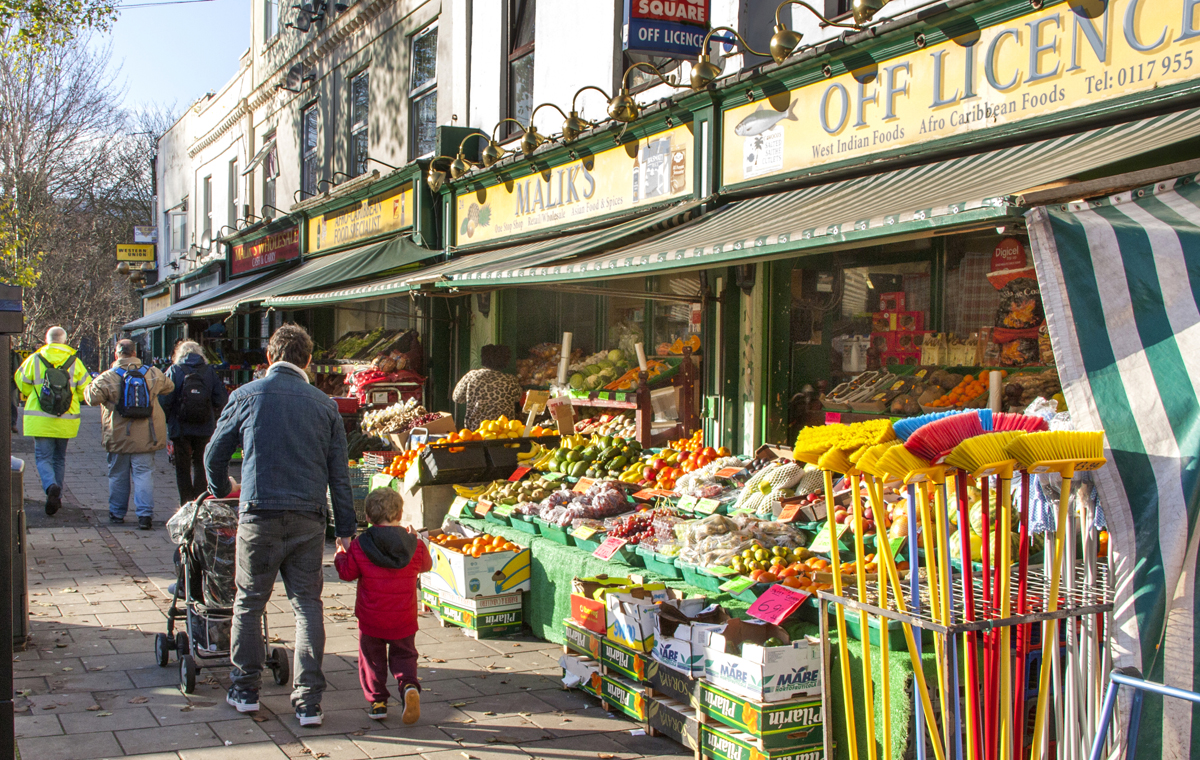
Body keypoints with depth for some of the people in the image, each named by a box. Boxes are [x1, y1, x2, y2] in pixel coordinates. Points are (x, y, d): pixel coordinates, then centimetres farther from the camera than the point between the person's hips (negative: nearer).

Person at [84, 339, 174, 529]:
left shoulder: (108, 377, -9)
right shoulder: (153, 374, 1)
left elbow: (92, 397, -11)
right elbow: (169, 386, 17)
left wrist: (89, 387, 11)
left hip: (119, 436, -1)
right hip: (145, 437, 1)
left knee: (118, 475, 13)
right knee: (144, 473, 2)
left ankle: (117, 513, 24)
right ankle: (145, 514, -8)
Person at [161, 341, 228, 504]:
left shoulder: (174, 371, -4)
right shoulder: (209, 371, 2)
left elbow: (165, 400, -11)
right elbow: (221, 400, -1)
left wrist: (167, 419, 5)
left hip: (180, 428, -2)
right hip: (205, 429, 2)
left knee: (182, 467, 7)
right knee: (200, 465, 15)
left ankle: (186, 505, 6)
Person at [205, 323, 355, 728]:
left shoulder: (246, 396, 2)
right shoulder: (324, 405, 6)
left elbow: (214, 455, 11)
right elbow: (339, 474, 6)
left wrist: (219, 493, 31)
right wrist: (345, 531, 11)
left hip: (260, 516, -1)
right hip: (308, 520, 1)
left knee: (249, 603, 14)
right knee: (308, 607, 6)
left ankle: (245, 691, 23)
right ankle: (308, 702, 6)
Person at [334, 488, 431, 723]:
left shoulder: (359, 546, -10)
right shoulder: (415, 546, -5)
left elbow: (347, 572, -3)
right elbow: (426, 565, 13)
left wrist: (340, 554, 17)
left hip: (370, 618, -1)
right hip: (403, 619, 1)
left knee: (372, 659, 16)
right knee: (404, 655, 14)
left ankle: (377, 701, 13)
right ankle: (409, 686, -13)